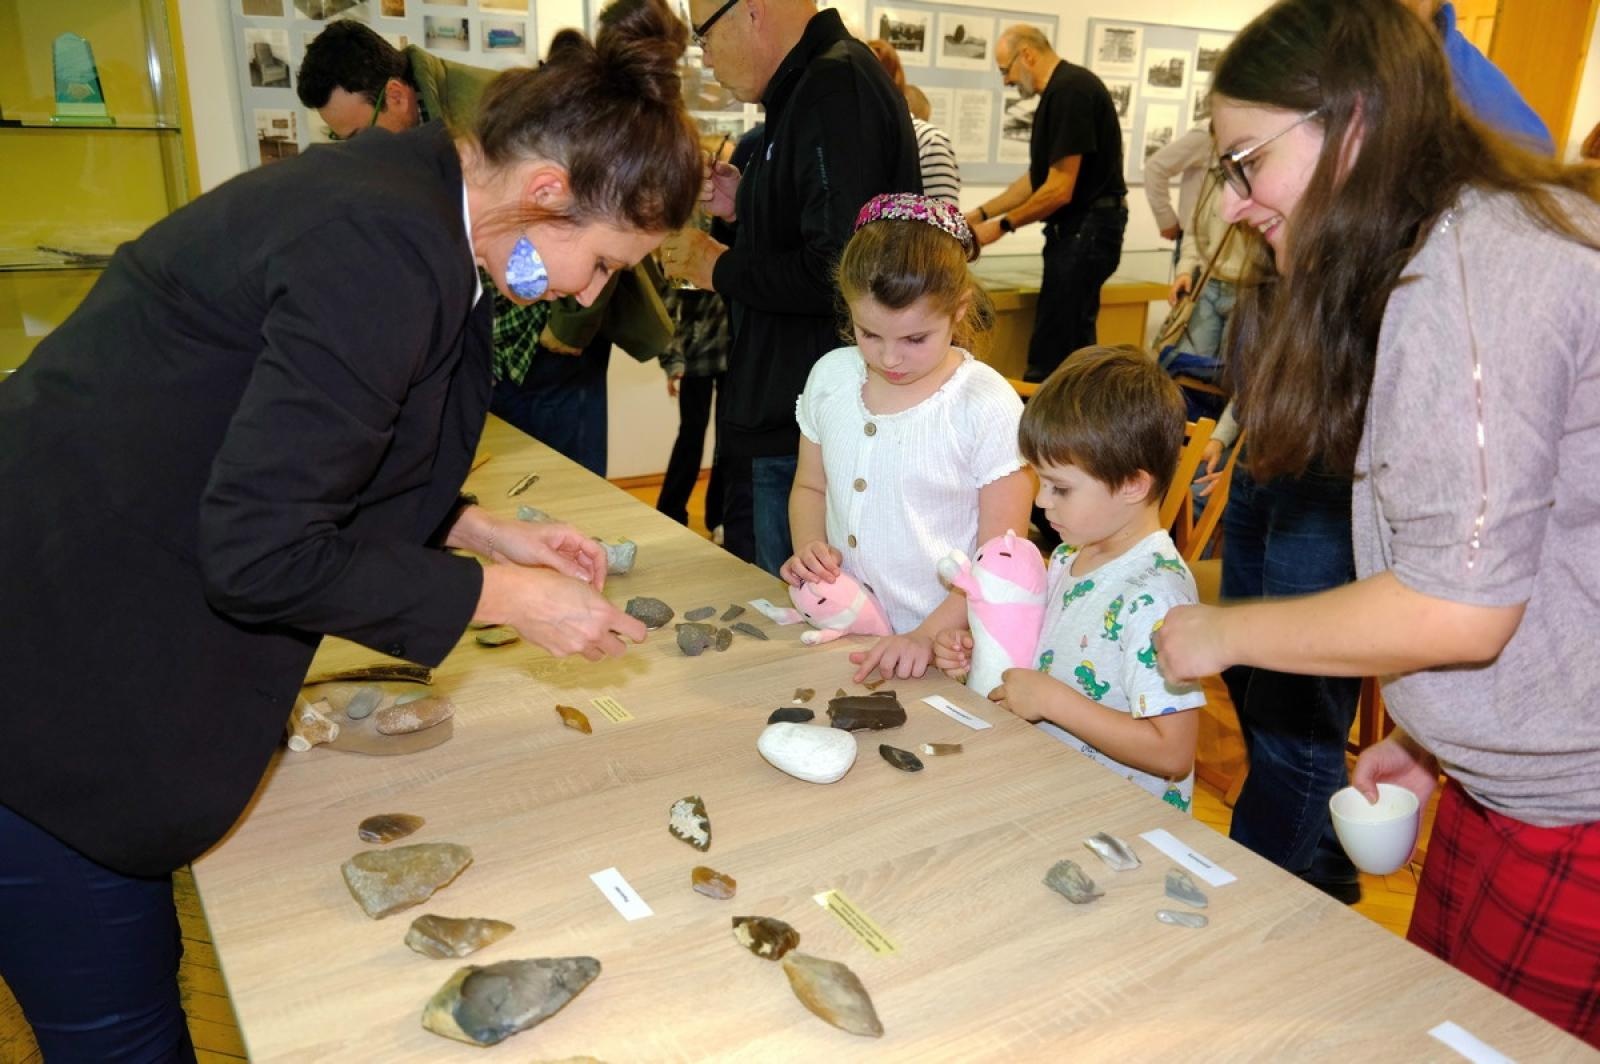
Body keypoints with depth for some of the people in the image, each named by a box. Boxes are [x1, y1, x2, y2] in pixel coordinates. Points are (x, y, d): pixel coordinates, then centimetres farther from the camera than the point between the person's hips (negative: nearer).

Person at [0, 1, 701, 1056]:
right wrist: (509, 598, -15)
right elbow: (262, 551, -24)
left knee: (140, 976, 22)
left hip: (111, 632, 9)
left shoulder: (406, 187, 4)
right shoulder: (387, 250, -26)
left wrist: (483, 530, 7)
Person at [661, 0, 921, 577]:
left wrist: (720, 268, -12)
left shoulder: (836, 90, -17)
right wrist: (748, 206, 9)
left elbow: (837, 272, -27)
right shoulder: (807, 87, 15)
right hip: (776, 422, 10)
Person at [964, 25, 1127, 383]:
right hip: (1077, 228, 10)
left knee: (1052, 354, -9)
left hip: (1086, 229, -10)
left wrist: (1002, 225, -9)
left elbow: (1060, 190, -20)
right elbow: (1037, 178, 21)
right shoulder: (1059, 91, 15)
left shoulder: (1070, 91, -17)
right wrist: (981, 213, 17)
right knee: (1072, 345, 14)